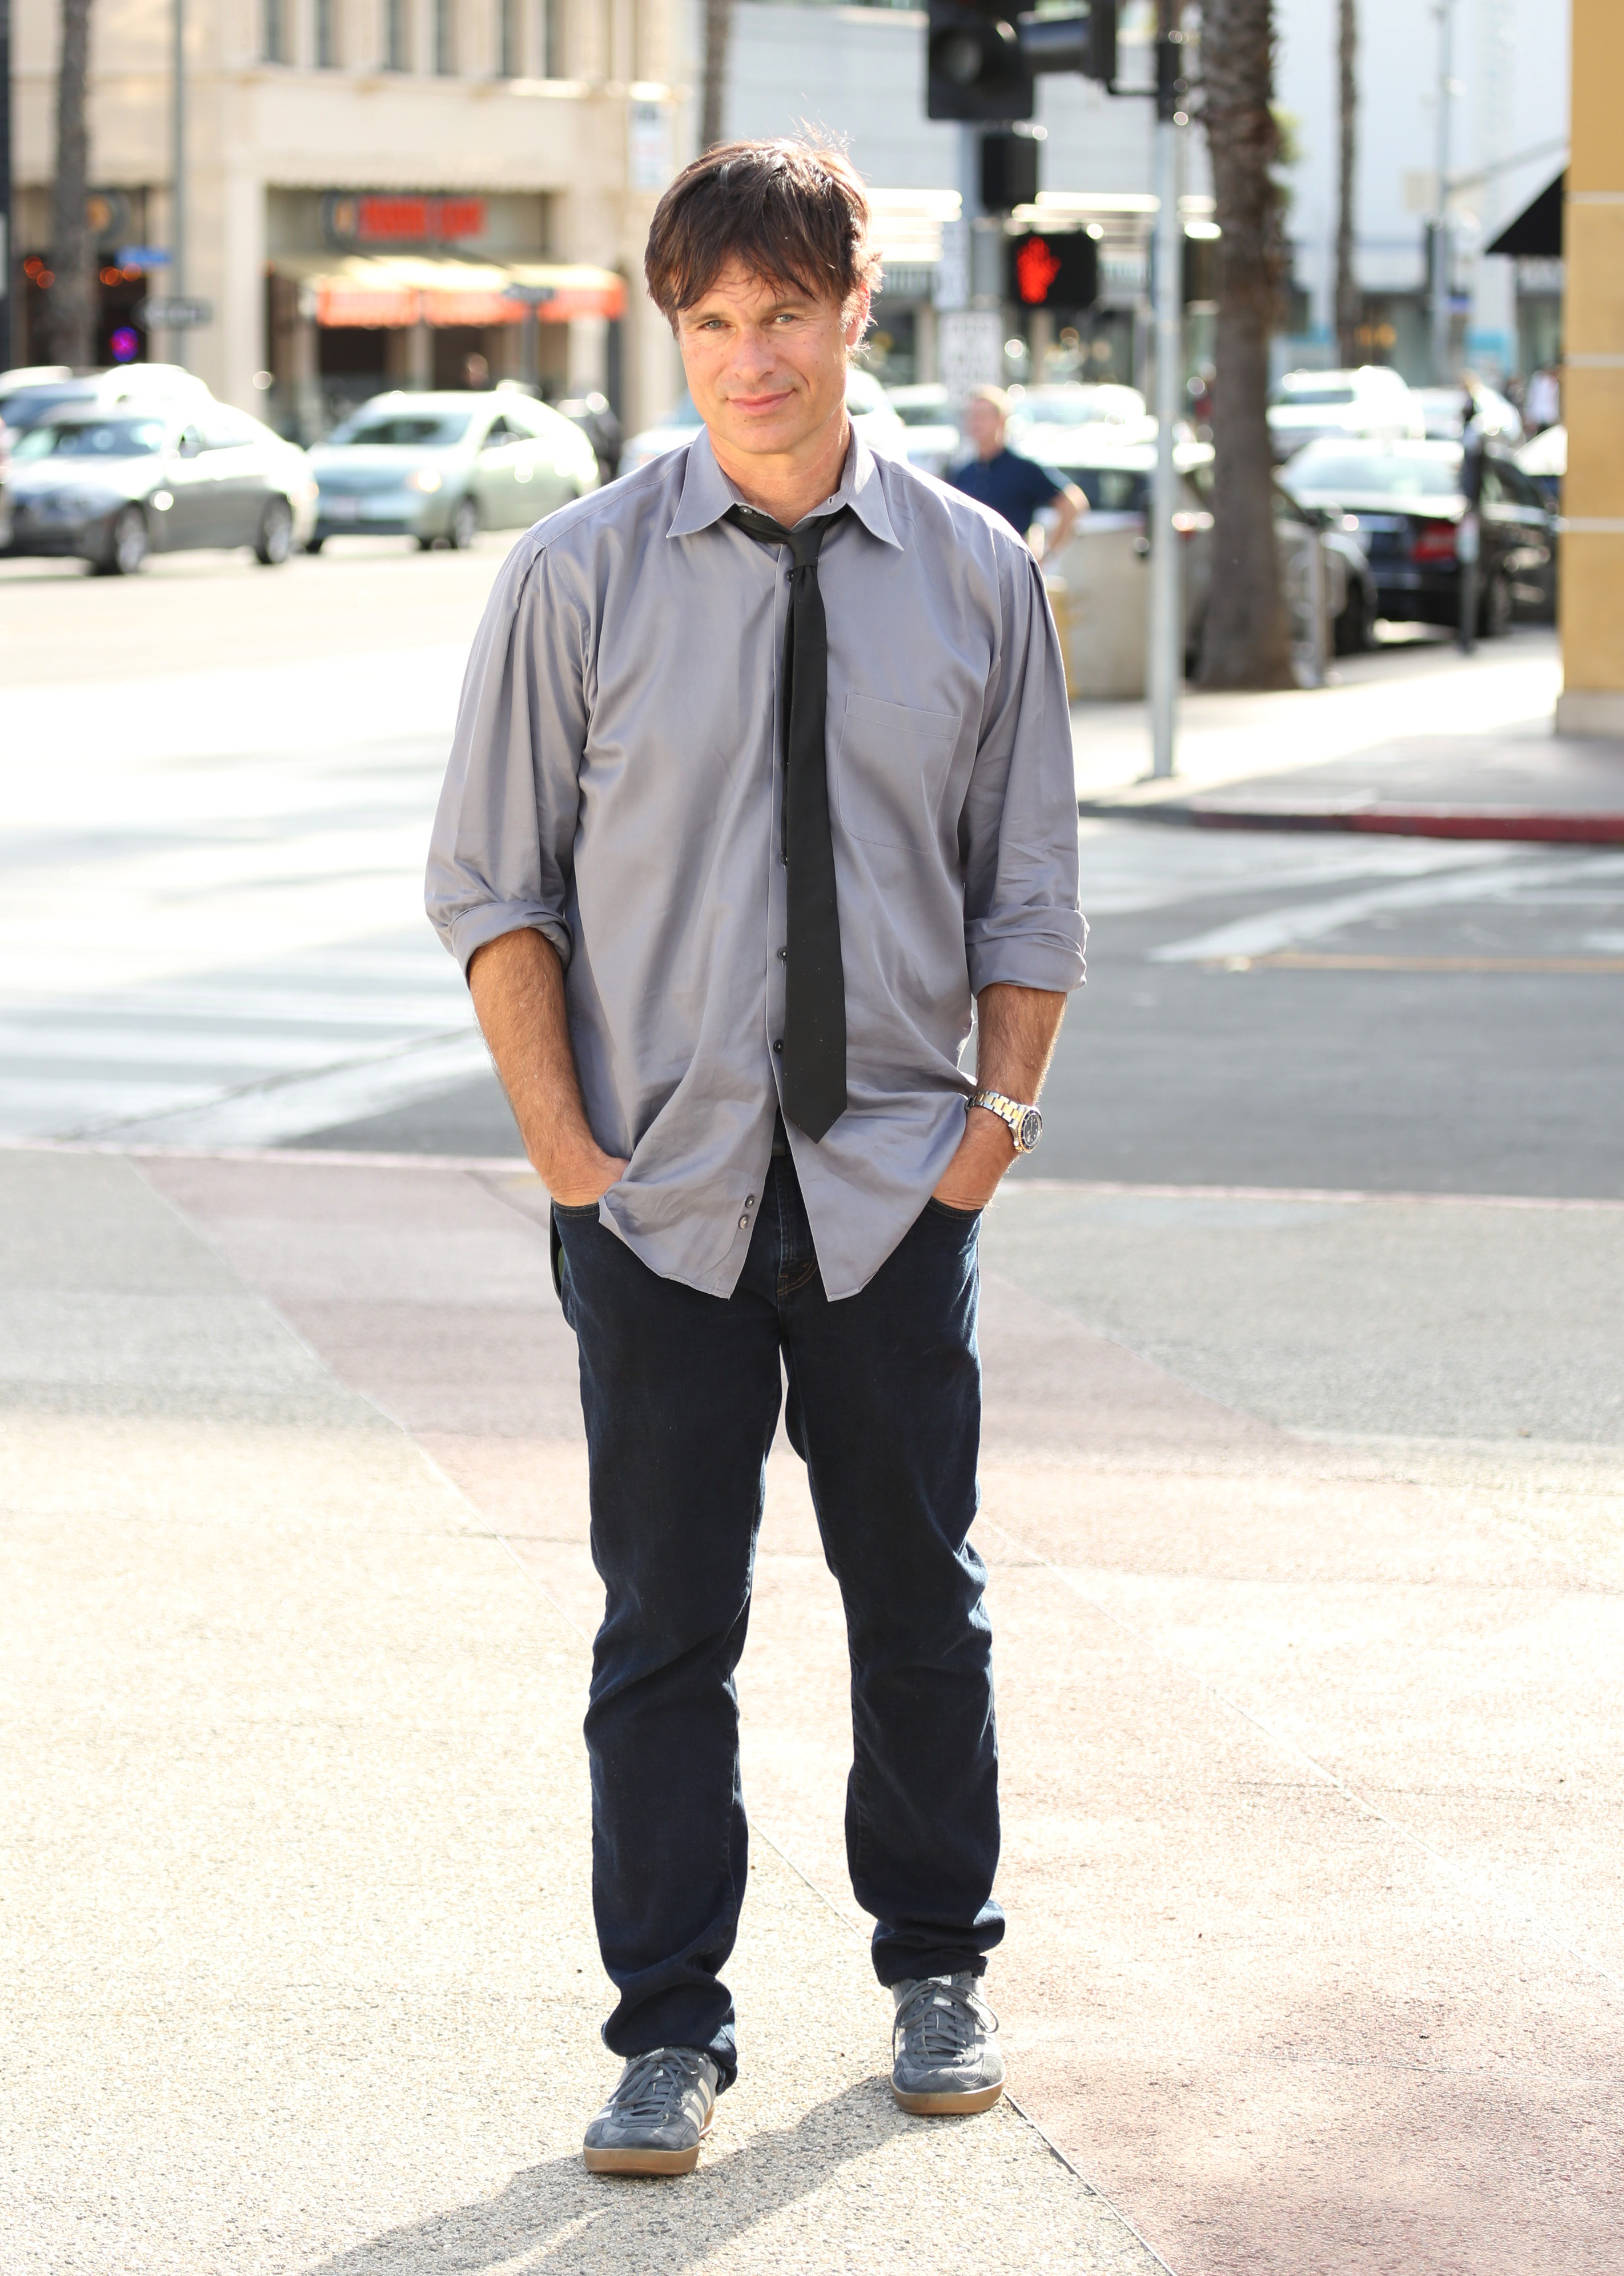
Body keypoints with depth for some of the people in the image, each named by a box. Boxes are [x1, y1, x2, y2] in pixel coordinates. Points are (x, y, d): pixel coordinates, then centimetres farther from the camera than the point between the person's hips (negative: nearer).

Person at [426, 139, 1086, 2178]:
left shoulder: (975, 577, 1)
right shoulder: (578, 578, -3)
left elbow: (1030, 886, 7)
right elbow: (492, 882, 1)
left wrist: (999, 1114, -3)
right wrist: (565, 1145, -6)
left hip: (895, 1186, 1)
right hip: (658, 1190, -1)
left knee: (920, 1594, 12)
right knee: (665, 1623, 3)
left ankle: (937, 1973, 30)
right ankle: (669, 2034, 13)